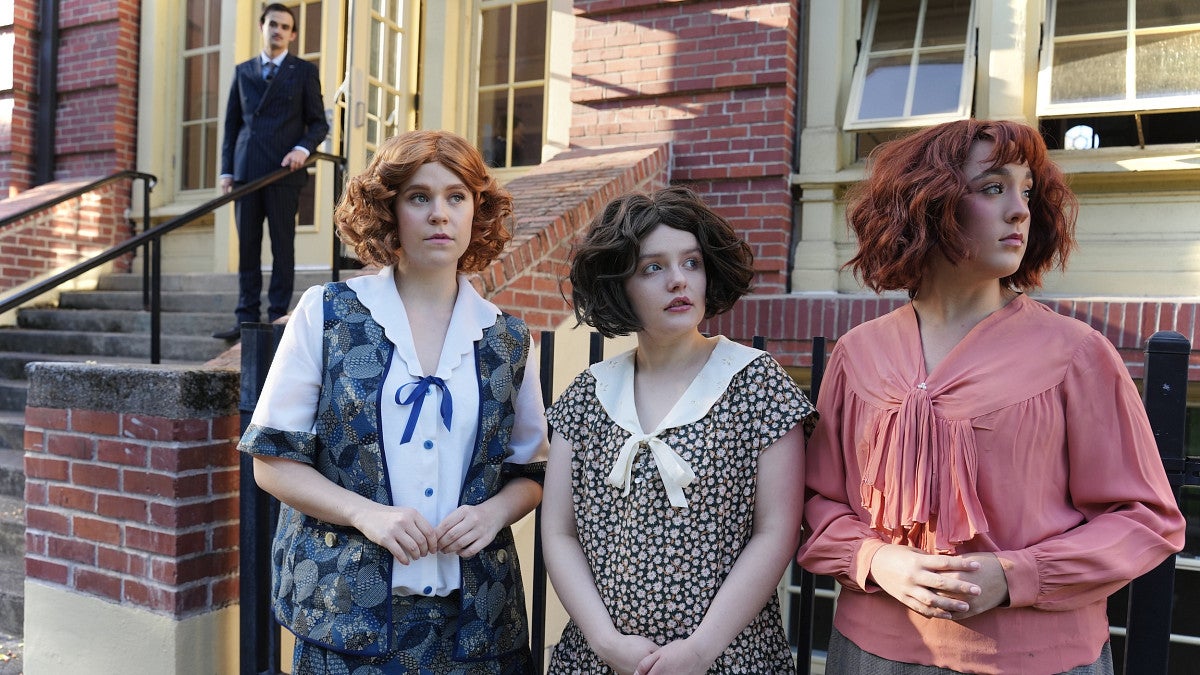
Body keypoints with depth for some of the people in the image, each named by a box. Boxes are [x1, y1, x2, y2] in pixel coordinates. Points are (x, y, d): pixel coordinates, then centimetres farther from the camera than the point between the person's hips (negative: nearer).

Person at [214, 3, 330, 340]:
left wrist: (303, 149, -14)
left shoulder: (304, 71, 9)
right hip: (246, 170, 3)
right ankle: (247, 318, 6)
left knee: (283, 246, -3)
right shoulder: (243, 71, 18)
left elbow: (319, 123, 5)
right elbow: (232, 123, 16)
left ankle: (278, 318, 1)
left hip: (283, 171, -3)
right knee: (247, 246, 2)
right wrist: (226, 169, 8)